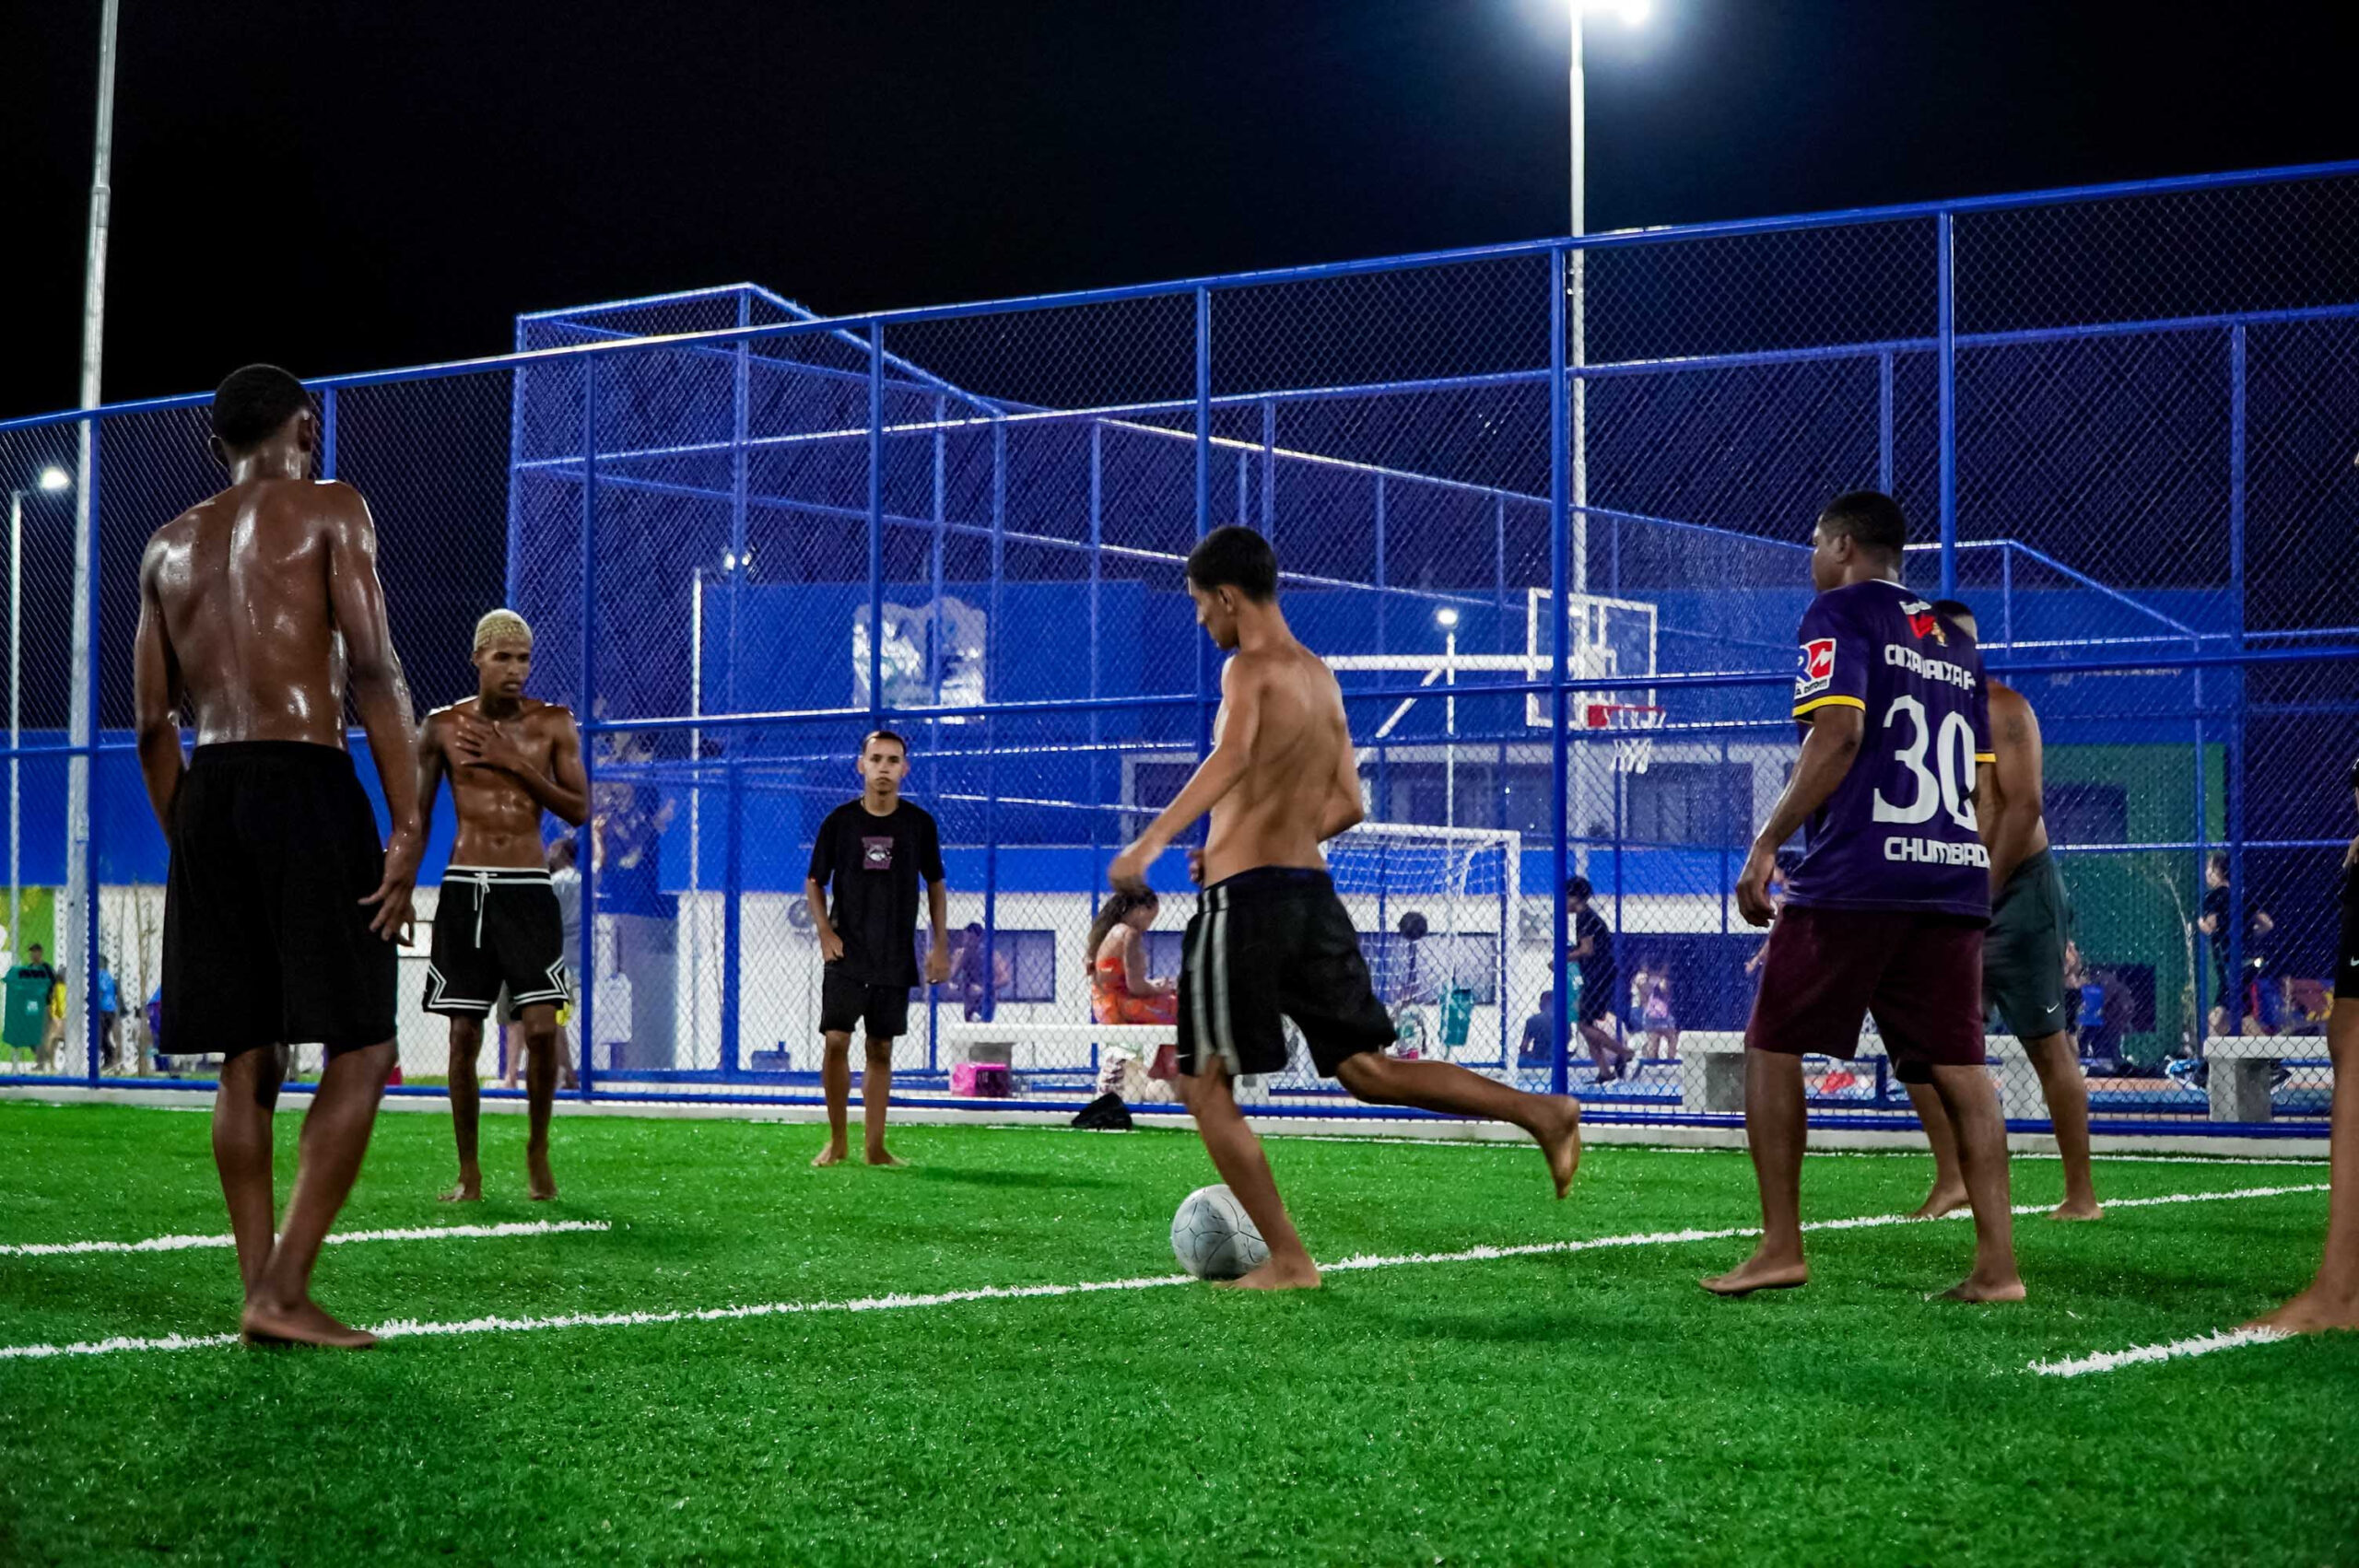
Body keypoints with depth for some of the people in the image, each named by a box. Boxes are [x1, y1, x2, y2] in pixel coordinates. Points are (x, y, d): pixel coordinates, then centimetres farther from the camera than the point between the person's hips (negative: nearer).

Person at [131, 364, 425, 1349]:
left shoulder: (170, 545, 17)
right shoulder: (329, 510, 1)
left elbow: (152, 723, 16)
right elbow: (373, 670, -10)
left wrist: (186, 842, 23)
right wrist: (408, 829, -11)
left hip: (206, 795, 6)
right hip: (308, 786, -6)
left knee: (248, 1058, 10)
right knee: (361, 1050, -3)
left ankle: (260, 1293, 10)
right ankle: (284, 1290, -11)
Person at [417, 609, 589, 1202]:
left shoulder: (553, 724, 3)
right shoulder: (443, 727, 4)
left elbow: (579, 810, -2)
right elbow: (414, 818, 10)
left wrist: (516, 764, -11)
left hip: (528, 889, 0)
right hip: (465, 888, 0)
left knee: (541, 1026, -11)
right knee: (463, 1034, -1)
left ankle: (537, 1152, 9)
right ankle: (468, 1172, 8)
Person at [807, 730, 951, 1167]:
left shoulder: (919, 823, 2)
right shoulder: (840, 821, -1)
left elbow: (936, 885, 12)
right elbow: (814, 882, 8)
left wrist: (940, 946, 6)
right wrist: (825, 932, -6)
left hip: (896, 958, 1)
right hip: (847, 954, -1)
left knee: (881, 1049, 5)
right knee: (836, 1041, -10)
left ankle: (874, 1147, 11)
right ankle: (836, 1140, 4)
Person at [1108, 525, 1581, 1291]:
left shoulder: (1249, 669, -8)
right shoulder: (1320, 678, 17)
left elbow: (1232, 756, -29)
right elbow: (1347, 805, 21)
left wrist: (1150, 840, -39)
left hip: (1245, 902, -8)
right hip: (1314, 893, 8)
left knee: (1205, 1085, 4)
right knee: (1367, 1068, 12)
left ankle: (1288, 1262, 2)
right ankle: (1540, 1112, -3)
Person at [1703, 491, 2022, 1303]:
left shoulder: (1839, 614, 0)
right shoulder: (1953, 638, 22)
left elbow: (1837, 735, -13)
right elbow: (1979, 774, 21)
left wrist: (1766, 844, -11)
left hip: (1858, 872, -6)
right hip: (1956, 872, 7)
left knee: (1771, 1044, 4)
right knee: (1958, 1064, 4)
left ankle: (1781, 1247, 0)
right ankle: (1997, 1262, -3)